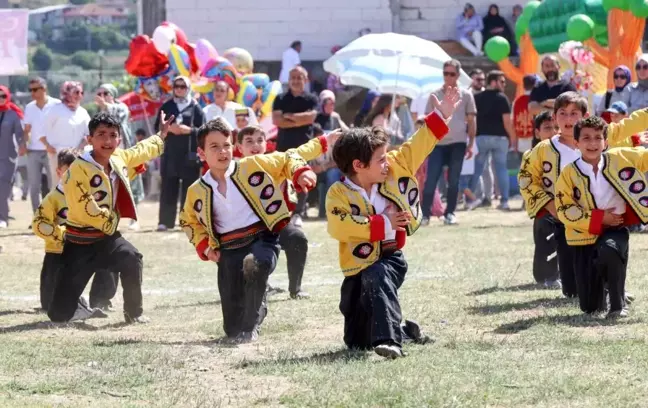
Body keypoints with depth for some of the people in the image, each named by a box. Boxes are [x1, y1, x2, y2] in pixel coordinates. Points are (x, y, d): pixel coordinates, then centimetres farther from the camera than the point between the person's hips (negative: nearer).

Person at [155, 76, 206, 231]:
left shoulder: (195, 107, 5)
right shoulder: (167, 106, 11)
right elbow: (157, 128, 9)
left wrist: (188, 130, -15)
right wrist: (168, 128, -11)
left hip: (190, 154, -2)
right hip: (170, 153, 2)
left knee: (189, 189, -1)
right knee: (168, 188, -1)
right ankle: (165, 221, -1)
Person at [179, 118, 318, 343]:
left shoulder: (253, 166, -1)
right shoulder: (197, 191, 5)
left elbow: (286, 159, 9)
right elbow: (189, 221, 24)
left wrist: (300, 172, -12)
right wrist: (204, 246, 9)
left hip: (262, 238, -3)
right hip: (229, 251, 3)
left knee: (253, 265, -42)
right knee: (232, 328, -1)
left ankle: (250, 327, -20)